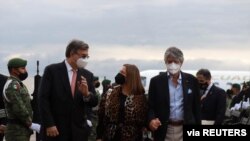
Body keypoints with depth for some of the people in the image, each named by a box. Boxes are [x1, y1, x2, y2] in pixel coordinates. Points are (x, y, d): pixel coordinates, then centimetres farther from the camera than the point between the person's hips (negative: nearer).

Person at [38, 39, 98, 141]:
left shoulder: (87, 75, 10)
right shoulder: (52, 70, -3)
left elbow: (94, 102, 9)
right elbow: (43, 98, -7)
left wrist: (86, 94, -13)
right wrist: (49, 124, -14)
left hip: (79, 131, 4)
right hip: (54, 130, -4)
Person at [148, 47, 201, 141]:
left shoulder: (191, 80, 4)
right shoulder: (156, 81, 0)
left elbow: (196, 107, 8)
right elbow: (151, 106, 1)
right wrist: (152, 120, -20)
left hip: (186, 129, 1)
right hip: (164, 130, -1)